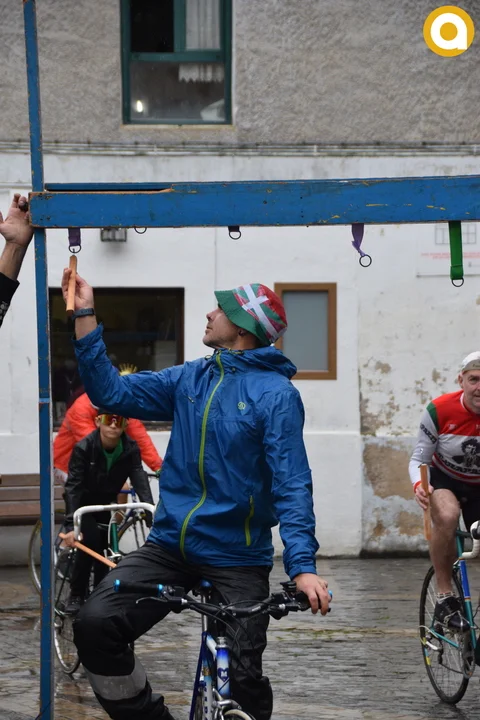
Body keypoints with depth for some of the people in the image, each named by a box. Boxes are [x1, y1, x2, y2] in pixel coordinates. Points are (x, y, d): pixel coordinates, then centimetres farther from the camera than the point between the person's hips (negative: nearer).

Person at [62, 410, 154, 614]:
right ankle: (76, 596, -13)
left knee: (103, 547, -2)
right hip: (82, 503, -4)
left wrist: (151, 514, -47)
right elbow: (73, 487, -34)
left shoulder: (130, 449, -20)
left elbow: (140, 480, -31)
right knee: (90, 538, -24)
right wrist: (70, 525, -45)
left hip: (104, 504, 4)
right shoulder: (84, 448, -29)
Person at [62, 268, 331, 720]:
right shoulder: (190, 380, 9)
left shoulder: (277, 394, -9)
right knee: (95, 625, -14)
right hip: (169, 545, 5)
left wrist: (302, 564, -26)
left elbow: (292, 485, -15)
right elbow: (111, 392, 7)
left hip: (236, 559, -5)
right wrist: (84, 316, 2)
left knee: (244, 676, -5)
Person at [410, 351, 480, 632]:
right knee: (447, 516, -35)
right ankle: (445, 597, -24)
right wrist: (418, 484, -36)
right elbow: (418, 459, -14)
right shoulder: (440, 410, -24)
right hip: (445, 480, -2)